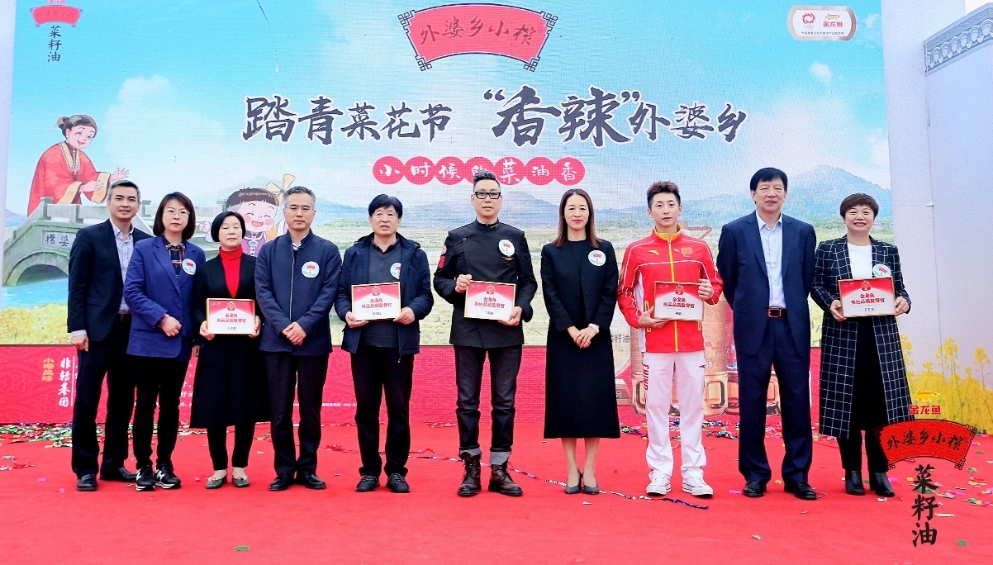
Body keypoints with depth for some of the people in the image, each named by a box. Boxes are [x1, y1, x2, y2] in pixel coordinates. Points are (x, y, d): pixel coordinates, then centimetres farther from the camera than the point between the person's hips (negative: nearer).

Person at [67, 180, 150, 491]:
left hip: (132, 330, 3)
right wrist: (77, 328, -10)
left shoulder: (146, 242, 8)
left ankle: (114, 463, 20)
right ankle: (85, 468, 10)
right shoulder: (89, 236, 1)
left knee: (123, 401, 9)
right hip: (98, 329, -3)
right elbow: (77, 285, -3)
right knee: (86, 400, 1)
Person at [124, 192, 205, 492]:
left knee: (171, 404, 9)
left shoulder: (197, 255, 7)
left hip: (180, 342, 3)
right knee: (146, 403, 2)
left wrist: (199, 334, -2)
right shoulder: (144, 248, 0)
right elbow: (132, 291, -7)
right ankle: (143, 466, 13)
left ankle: (164, 465, 19)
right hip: (148, 340, -3)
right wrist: (161, 318, -16)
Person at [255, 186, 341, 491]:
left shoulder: (328, 251, 1)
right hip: (276, 341, 1)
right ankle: (284, 470, 18)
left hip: (314, 341, -1)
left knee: (311, 409, 8)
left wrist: (304, 325, -16)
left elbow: (329, 293, -5)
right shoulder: (268, 250, 7)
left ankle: (308, 469, 19)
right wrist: (284, 326, -14)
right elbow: (262, 291, -1)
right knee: (279, 410, 6)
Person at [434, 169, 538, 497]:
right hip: (468, 330, 0)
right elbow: (440, 280, 8)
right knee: (467, 402, 4)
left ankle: (499, 470, 15)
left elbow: (528, 281, 7)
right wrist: (454, 286, -13)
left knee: (504, 402, 5)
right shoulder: (457, 237, 7)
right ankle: (471, 470, 16)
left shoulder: (515, 237, 8)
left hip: (507, 330, 1)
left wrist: (521, 308, -11)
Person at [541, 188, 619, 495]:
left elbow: (610, 293, 0)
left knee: (594, 401, 0)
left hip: (596, 338, 0)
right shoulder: (551, 252, 5)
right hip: (562, 338, 0)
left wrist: (594, 327, -13)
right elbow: (550, 295, -2)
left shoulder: (604, 250, 6)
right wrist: (570, 329, -13)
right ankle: (572, 471, 10)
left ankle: (589, 471, 9)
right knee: (566, 401, 1)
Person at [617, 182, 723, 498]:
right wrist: (637, 319, -8)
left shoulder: (699, 248, 7)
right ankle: (659, 474, 12)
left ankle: (693, 474, 13)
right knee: (656, 406, 3)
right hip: (655, 340, -1)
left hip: (691, 340, 1)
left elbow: (716, 285, 13)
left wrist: (711, 293, -8)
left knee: (693, 406, 5)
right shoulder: (636, 251, 3)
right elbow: (624, 293, 6)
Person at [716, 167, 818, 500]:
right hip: (753, 326, -2)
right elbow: (727, 279, 7)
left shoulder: (803, 232, 7)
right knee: (752, 401, 4)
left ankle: (797, 475, 14)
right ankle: (754, 474, 14)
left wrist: (792, 308, 12)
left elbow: (808, 278, 14)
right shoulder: (734, 231, 1)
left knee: (797, 400, 4)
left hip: (793, 325, 2)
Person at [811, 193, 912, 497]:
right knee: (845, 402, 1)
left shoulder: (888, 251, 12)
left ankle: (879, 472, 11)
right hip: (842, 334, -1)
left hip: (881, 335, 2)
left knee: (880, 401, 0)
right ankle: (852, 472, 12)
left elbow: (899, 288, 11)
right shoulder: (827, 249, 6)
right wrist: (830, 303, -16)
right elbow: (816, 286, 3)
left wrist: (904, 301, -10)